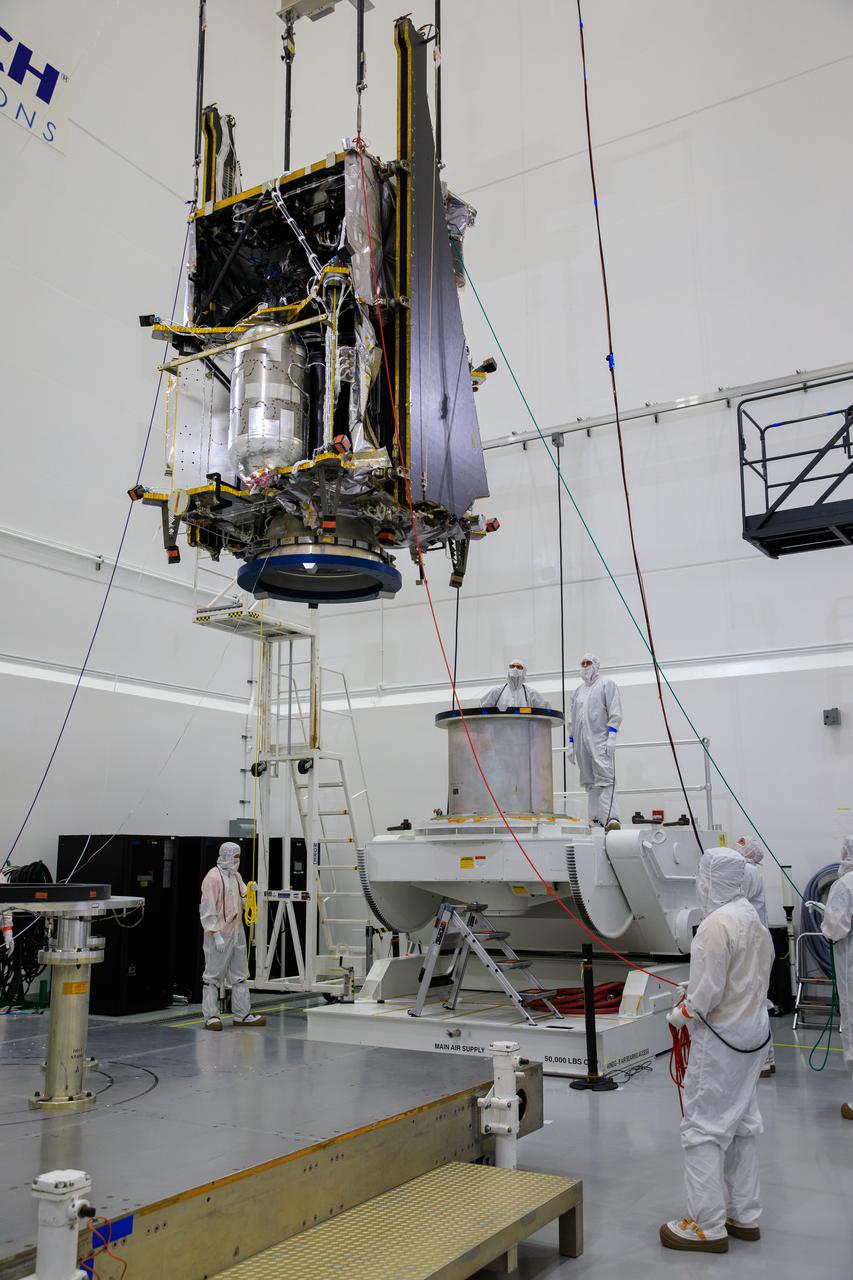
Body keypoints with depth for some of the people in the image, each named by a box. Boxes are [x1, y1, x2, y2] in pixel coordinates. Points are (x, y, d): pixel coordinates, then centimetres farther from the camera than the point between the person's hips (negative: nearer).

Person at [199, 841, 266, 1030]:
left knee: (239, 975, 13)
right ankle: (211, 1016, 6)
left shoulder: (236, 876, 13)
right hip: (219, 934, -9)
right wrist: (216, 935, -20)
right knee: (213, 975, 0)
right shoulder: (213, 877, -13)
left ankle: (242, 1014, 20)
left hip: (237, 932, 9)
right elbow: (208, 909, -16)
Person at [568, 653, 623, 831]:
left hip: (600, 740, -6)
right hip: (582, 743, 6)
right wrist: (570, 744, 18)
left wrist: (611, 736, -12)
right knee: (589, 782, 3)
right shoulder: (578, 691, 24)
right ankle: (596, 819, 5)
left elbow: (615, 713, -2)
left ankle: (610, 818, -26)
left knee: (605, 778, -17)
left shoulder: (607, 683, 8)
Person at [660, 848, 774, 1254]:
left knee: (703, 1129, 2)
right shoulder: (753, 918, 5)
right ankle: (744, 1216, 29)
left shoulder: (716, 925, -23)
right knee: (741, 1126, 18)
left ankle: (708, 1226, 9)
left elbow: (706, 993, -23)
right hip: (753, 1031, 9)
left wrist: (681, 1014, -5)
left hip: (720, 1037, -9)